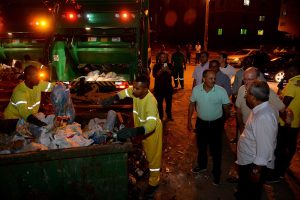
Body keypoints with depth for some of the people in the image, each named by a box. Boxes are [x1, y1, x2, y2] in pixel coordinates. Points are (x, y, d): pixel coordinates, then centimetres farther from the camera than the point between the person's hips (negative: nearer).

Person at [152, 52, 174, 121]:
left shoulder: (169, 65, 8)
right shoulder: (156, 66, 3)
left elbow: (172, 73, -4)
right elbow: (154, 75, -10)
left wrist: (168, 70, -23)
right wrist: (161, 70, -25)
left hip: (168, 86, 2)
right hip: (158, 87, -2)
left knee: (169, 102, 6)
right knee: (159, 102, -1)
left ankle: (169, 116, 20)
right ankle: (160, 116, 11)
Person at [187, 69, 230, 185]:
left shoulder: (221, 91, -20)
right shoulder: (196, 89, -13)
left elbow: (226, 108, -9)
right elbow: (192, 105, 0)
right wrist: (189, 121, 2)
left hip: (216, 124, -2)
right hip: (201, 122, 3)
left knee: (216, 149, 10)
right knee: (201, 146, 22)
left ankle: (216, 173, 31)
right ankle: (202, 165, 48)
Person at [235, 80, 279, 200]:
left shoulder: (263, 118, -34)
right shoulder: (263, 109, -4)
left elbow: (265, 148, -30)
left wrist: (257, 170, -21)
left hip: (254, 164, -8)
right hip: (248, 160, 8)